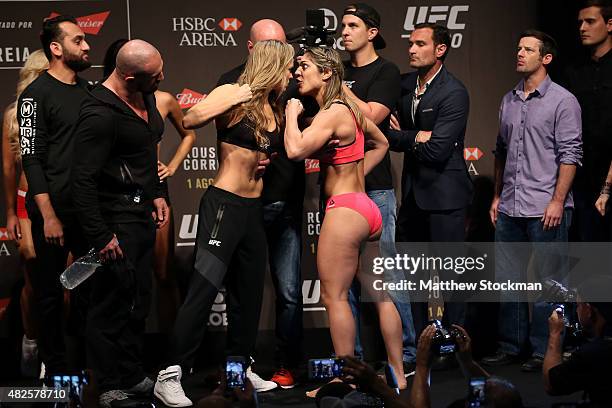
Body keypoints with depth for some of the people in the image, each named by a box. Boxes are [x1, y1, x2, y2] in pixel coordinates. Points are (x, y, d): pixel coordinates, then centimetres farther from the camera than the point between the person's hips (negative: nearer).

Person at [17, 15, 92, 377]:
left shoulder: (88, 91, 12)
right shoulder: (37, 94, -8)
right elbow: (31, 158, -12)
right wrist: (49, 216, -18)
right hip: (55, 212, -6)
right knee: (51, 292, 2)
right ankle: (57, 369, 12)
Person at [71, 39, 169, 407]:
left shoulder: (146, 96, 5)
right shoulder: (101, 114, -23)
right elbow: (83, 180, -23)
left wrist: (156, 194, 15)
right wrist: (101, 236, -22)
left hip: (142, 211, 9)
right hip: (115, 218, -9)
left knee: (138, 301, 16)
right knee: (113, 304, 0)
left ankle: (133, 376, 29)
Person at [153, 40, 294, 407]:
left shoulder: (275, 110, 11)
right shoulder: (233, 94, -9)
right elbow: (189, 121, -24)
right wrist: (229, 101, -25)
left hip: (254, 208, 8)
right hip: (223, 204, -8)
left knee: (250, 292, 14)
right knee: (204, 289, -12)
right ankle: (171, 376, -11)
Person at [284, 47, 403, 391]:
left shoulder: (331, 113, -14)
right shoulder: (351, 108, 12)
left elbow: (296, 149, -27)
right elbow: (381, 143, 27)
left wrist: (292, 113, -11)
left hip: (345, 209, -9)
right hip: (367, 208, 9)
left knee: (335, 296, -3)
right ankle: (398, 376, 17)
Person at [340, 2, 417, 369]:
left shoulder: (386, 72, 0)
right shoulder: (337, 70, 14)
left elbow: (370, 117, -14)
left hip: (374, 185, -5)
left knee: (388, 272, -5)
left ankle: (406, 352, 3)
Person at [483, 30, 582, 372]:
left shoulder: (562, 100, -5)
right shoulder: (509, 101, 15)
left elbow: (570, 154, -9)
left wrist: (558, 202, -14)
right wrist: (497, 196, 16)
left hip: (546, 209, -6)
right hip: (509, 209, 6)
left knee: (549, 281, 1)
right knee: (508, 280, 10)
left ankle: (545, 352, 8)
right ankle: (511, 346, 20)